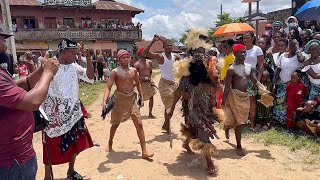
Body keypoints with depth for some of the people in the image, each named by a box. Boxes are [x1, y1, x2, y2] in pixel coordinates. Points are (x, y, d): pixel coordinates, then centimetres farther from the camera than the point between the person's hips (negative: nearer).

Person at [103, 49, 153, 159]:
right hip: (120, 99, -3)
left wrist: (141, 97, 12)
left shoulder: (133, 70, 2)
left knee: (139, 124, -4)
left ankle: (144, 151, -1)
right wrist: (105, 101, -30)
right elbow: (108, 87, -16)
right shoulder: (115, 72, -10)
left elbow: (138, 84, 14)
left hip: (132, 99, 3)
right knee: (115, 124, 15)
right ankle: (110, 143, 43)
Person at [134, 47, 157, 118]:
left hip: (149, 82, 5)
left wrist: (151, 79, -2)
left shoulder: (149, 62, 5)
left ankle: (150, 113, 18)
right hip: (142, 83, -5)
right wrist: (144, 78, -22)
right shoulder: (137, 64, -10)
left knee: (151, 98, 5)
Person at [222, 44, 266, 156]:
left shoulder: (249, 67, 8)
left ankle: (227, 127, 47)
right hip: (235, 96, -7)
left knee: (241, 120, 16)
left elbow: (255, 81, 13)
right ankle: (239, 146, 10)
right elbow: (227, 87, -13)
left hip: (245, 96, 7)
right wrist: (223, 102, -16)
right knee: (239, 121, -2)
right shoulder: (232, 69, -12)